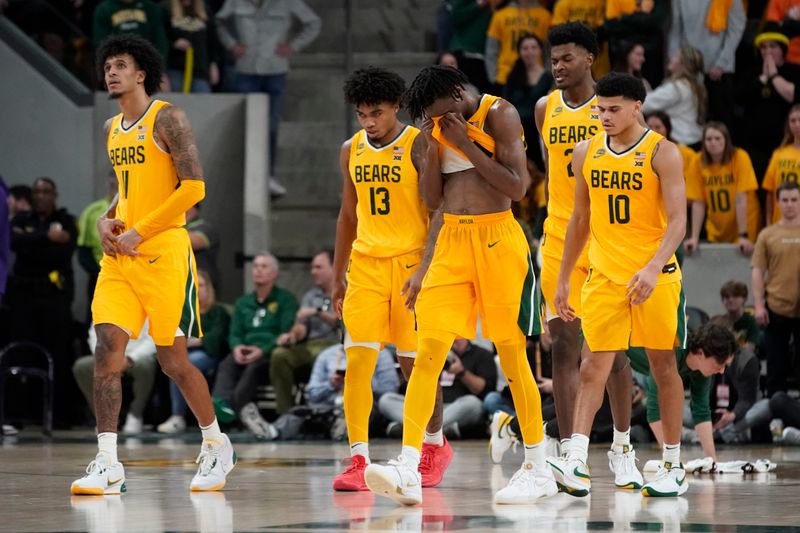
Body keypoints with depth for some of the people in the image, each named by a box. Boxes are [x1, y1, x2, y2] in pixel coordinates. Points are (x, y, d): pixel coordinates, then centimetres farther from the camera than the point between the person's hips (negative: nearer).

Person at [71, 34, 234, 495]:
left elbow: (193, 188, -15)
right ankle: (108, 466, -10)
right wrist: (107, 219, 6)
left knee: (173, 360, 0)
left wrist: (138, 233, -16)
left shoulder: (167, 119, -8)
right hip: (120, 254, 7)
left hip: (163, 251, -7)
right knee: (107, 351, -8)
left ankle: (217, 445, 21)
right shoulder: (112, 129, 16)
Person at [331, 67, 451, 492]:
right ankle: (358, 461, -11)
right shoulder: (351, 151, 9)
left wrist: (425, 267, -21)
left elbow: (439, 212, -11)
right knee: (357, 360, -9)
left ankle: (436, 444, 28)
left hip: (410, 262, -4)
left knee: (414, 362, 5)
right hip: (365, 264, 4)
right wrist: (337, 276, 16)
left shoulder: (418, 146, -8)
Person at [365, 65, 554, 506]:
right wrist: (434, 147, -4)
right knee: (428, 350, -8)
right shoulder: (437, 126, 9)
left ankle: (538, 469, 12)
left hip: (496, 240, -5)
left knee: (512, 354, 0)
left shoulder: (499, 115, -7)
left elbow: (516, 187, -13)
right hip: (452, 240, 5)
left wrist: (466, 144, -14)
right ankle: (408, 472, -13)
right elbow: (432, 200, 9)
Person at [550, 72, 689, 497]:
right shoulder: (586, 153, 7)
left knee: (663, 365, 5)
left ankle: (674, 467, 14)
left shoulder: (661, 153, -7)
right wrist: (563, 279, 15)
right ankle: (576, 464, -17)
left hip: (654, 276, -3)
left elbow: (677, 220, -13)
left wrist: (654, 267, -28)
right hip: (604, 274, 3)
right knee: (593, 366, -7)